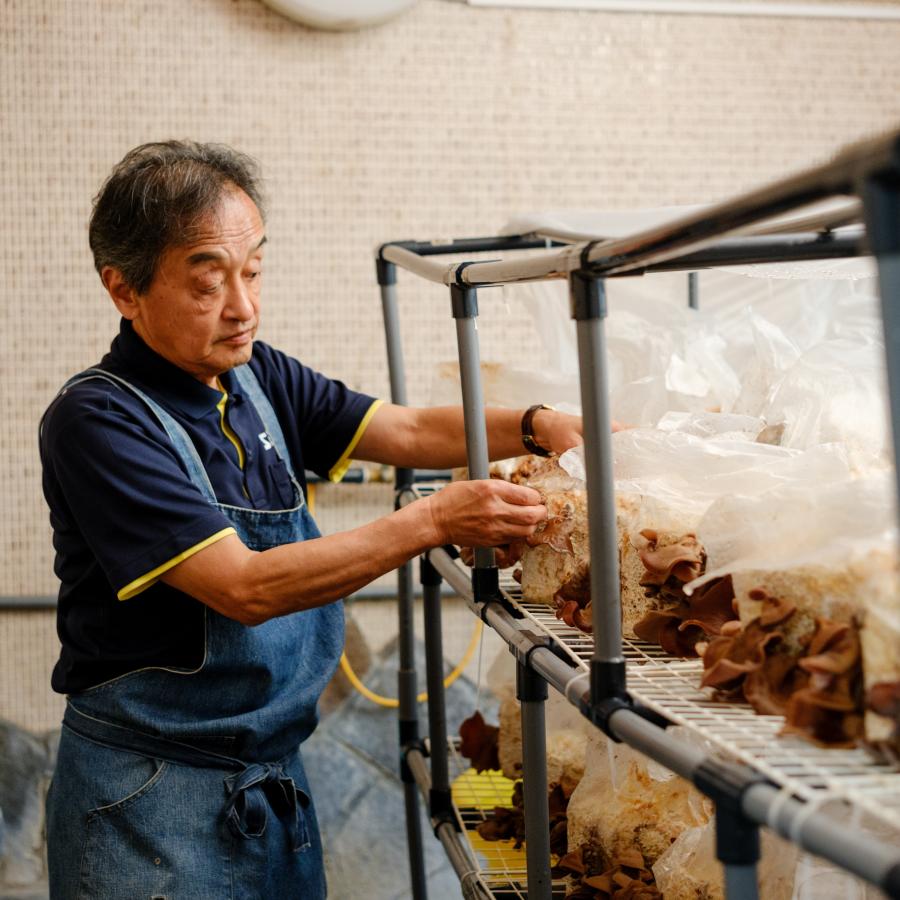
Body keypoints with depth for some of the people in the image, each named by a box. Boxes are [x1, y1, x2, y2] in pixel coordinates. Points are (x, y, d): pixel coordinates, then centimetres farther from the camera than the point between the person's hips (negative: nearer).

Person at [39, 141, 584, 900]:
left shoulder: (257, 377, 4)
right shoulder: (98, 419, -18)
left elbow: (410, 432, 3)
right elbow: (246, 589, -24)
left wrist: (539, 427, -16)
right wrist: (436, 520, -27)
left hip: (278, 776, 7)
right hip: (154, 800, -7)